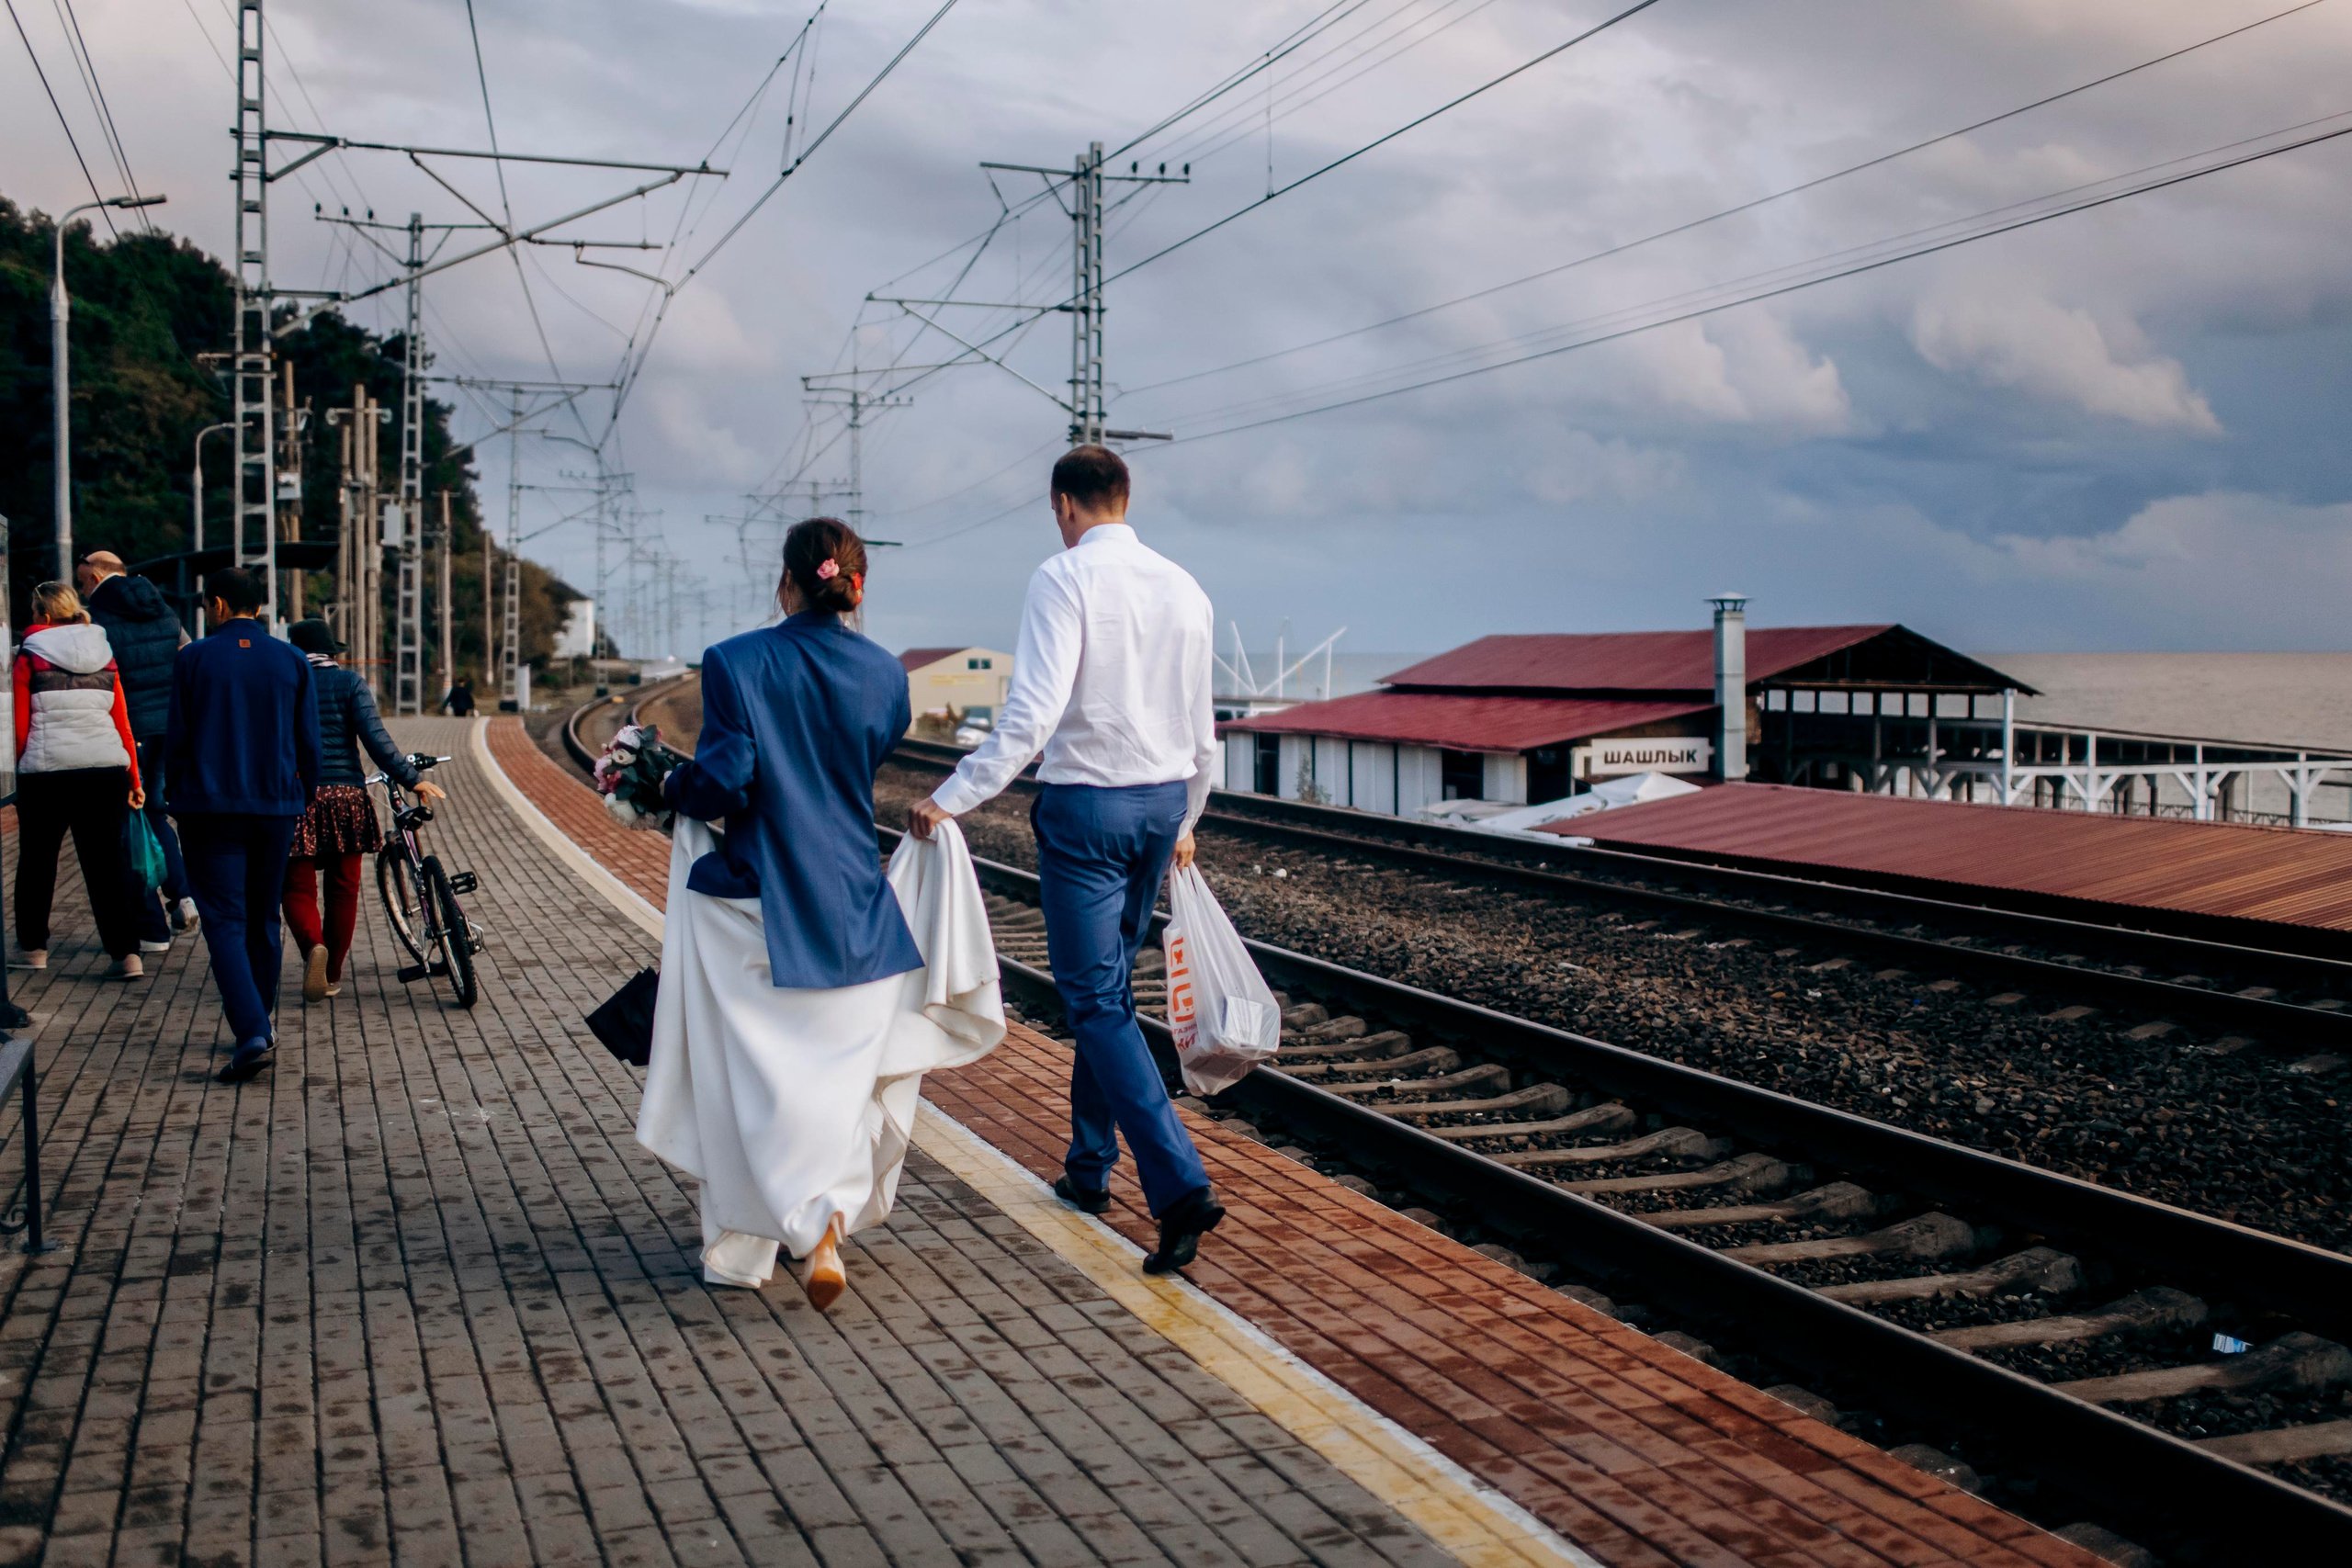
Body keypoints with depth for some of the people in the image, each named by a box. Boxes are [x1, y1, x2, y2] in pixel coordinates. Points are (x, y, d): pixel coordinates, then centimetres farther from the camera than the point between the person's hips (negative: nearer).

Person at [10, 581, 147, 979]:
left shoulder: (30, 658, -1)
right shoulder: (104, 656, 9)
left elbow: (21, 727, -2)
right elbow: (122, 723, 8)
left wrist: (19, 771, 9)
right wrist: (133, 778, 11)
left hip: (47, 771, -2)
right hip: (106, 768, 3)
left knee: (37, 860, 14)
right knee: (107, 860, 2)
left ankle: (33, 947, 25)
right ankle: (127, 952, -6)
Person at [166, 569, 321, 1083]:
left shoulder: (193, 659, -3)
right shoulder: (292, 661, 3)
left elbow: (176, 738, -1)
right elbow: (309, 743, 4)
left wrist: (178, 796, 12)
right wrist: (303, 799, 17)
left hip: (209, 809, -3)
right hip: (275, 808, 3)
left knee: (224, 921, -5)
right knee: (263, 921, 16)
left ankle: (252, 1034, -19)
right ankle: (260, 1023, 25)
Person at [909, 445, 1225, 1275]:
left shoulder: (1064, 578, -12)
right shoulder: (1184, 587, 9)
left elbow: (1033, 713, -22)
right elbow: (1203, 729, 15)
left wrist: (951, 799, -18)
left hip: (1086, 804, -7)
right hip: (1163, 801, 7)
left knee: (1095, 998, -4)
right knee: (1110, 982, 19)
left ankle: (1180, 1183, -15)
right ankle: (1090, 1166, 29)